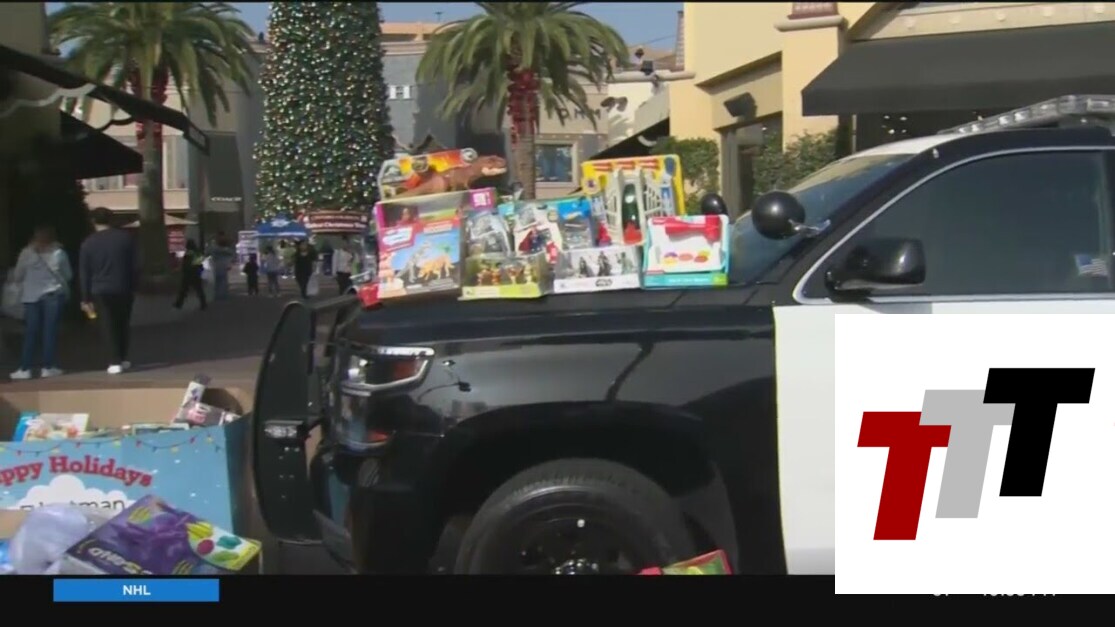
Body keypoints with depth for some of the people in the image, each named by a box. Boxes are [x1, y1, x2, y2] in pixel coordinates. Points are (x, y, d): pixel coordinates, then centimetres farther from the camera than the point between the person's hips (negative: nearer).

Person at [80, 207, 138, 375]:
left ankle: (114, 362, -5)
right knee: (123, 324, 15)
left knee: (108, 326, 1)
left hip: (100, 290, -1)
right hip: (123, 288, 1)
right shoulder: (126, 237, 1)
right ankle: (123, 359, 16)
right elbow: (135, 265, 1)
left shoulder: (88, 243, 0)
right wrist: (134, 286, 9)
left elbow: (84, 273, 1)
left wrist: (86, 298, 6)